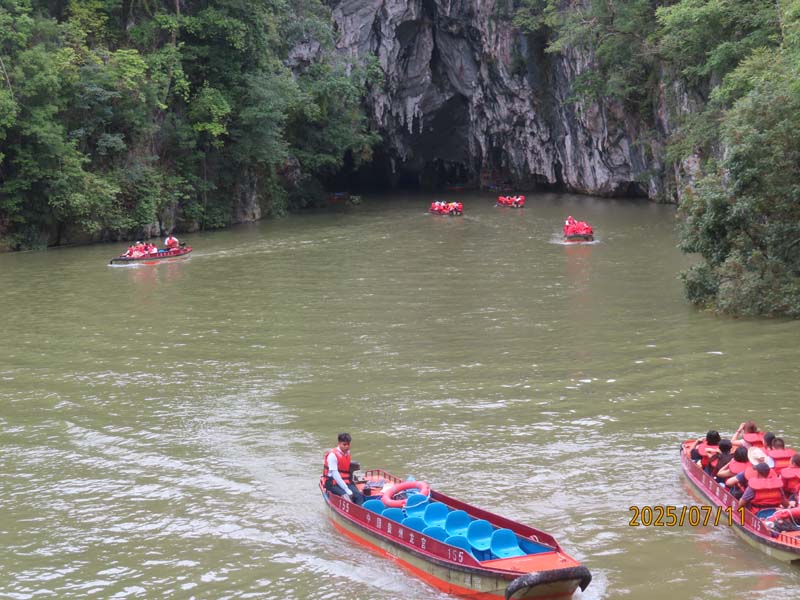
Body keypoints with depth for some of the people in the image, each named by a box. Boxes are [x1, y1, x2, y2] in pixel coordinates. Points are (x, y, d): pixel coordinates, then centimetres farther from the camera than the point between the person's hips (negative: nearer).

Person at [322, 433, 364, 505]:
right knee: (346, 496, -33)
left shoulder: (347, 453, 12)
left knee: (359, 496, -21)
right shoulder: (332, 455, -12)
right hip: (334, 484, -6)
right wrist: (347, 490, -21)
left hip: (346, 482, 6)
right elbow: (335, 475, -17)